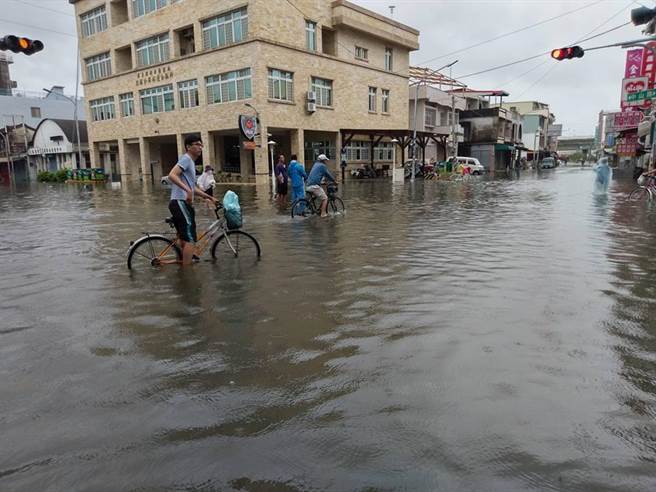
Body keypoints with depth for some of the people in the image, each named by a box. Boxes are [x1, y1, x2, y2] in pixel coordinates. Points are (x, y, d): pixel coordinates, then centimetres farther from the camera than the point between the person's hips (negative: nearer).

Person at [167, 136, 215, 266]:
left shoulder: (191, 162, 24)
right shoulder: (186, 158, -6)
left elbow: (193, 187, 29)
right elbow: (172, 175, -23)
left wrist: (209, 197, 27)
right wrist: (188, 190, -33)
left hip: (181, 203, 11)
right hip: (181, 203, -11)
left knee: (184, 238, 20)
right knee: (190, 239, -12)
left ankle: (182, 267, 32)